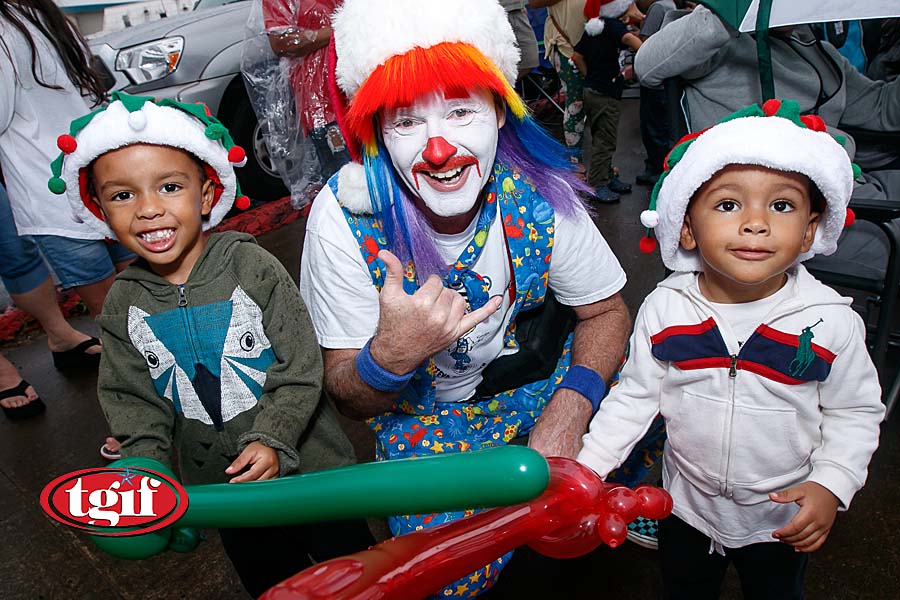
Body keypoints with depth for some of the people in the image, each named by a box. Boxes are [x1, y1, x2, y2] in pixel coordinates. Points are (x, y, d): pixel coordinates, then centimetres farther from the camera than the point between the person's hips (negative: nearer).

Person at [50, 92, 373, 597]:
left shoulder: (252, 266, -18)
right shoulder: (124, 305, -7)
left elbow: (301, 366, -17)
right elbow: (133, 399, 1)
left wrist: (272, 439, -24)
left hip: (302, 461, -3)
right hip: (218, 484, 4)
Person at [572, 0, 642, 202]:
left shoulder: (592, 27, 11)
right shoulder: (613, 25, -13)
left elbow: (577, 56, 13)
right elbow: (629, 38, -33)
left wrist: (590, 77, 14)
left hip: (591, 89, 9)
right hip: (607, 93, -9)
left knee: (601, 138, 16)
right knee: (605, 141, -3)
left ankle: (607, 178, 26)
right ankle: (597, 186, 0)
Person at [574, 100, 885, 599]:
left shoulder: (831, 321, -21)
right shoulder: (665, 309, -20)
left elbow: (856, 413, -7)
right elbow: (634, 396, -10)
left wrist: (830, 485, -18)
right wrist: (587, 466, -14)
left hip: (782, 517, 0)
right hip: (686, 504, 1)